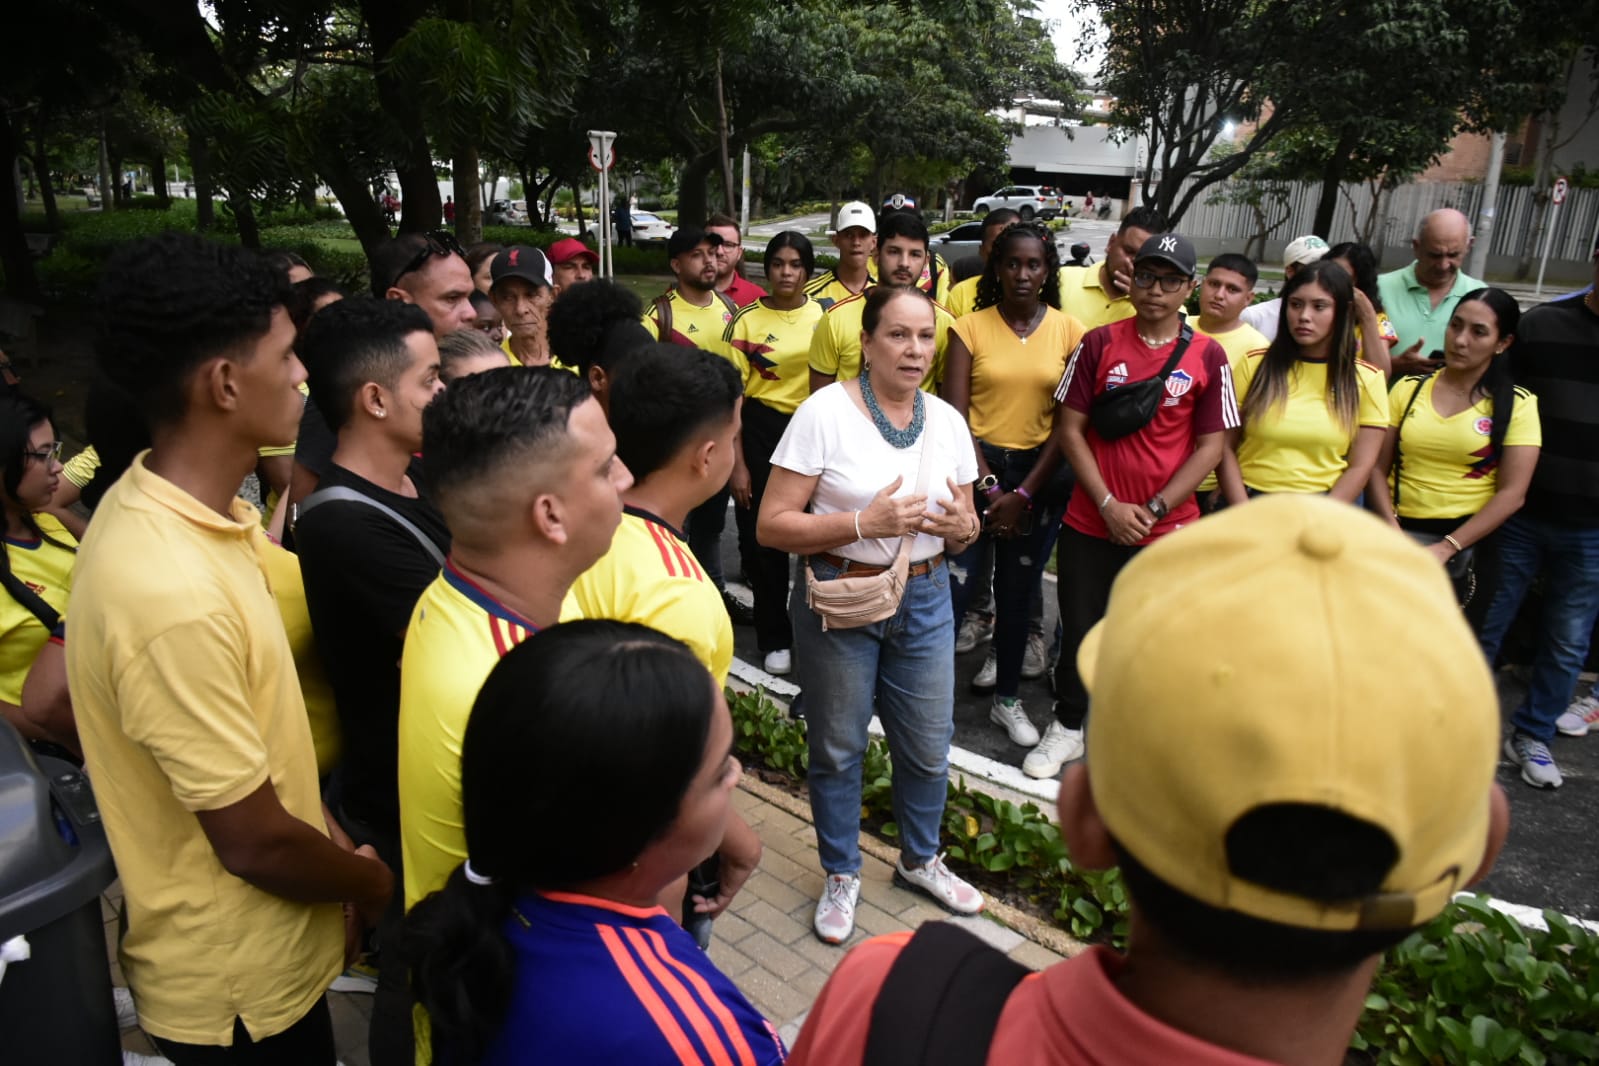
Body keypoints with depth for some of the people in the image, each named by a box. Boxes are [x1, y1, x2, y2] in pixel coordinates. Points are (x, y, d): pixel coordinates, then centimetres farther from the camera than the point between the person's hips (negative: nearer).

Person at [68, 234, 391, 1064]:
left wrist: (335, 844, 4)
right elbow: (254, 840, -24)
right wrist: (374, 884, -7)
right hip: (236, 985, -8)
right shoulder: (171, 593, -33)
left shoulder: (186, 511, -4)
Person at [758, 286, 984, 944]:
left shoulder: (947, 420, 2)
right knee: (837, 748, 11)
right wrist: (864, 523, -24)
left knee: (929, 746, 13)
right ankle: (841, 875, 35)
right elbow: (771, 526, -15)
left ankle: (919, 859, 41)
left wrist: (961, 526, -12)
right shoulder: (825, 413, -13)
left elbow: (963, 531, 13)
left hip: (925, 599, 4)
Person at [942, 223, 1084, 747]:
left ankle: (1007, 698, 28)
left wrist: (1023, 495, -7)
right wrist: (990, 488, -10)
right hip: (976, 467, -1)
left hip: (1039, 473, 1)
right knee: (951, 585, -8)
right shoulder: (970, 328, -2)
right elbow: (956, 417, -5)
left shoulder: (1069, 332, 0)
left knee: (1017, 592, 11)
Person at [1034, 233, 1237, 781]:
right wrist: (1109, 505, -10)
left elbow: (1210, 445, -1)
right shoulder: (1100, 343, 0)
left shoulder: (1208, 356, -1)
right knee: (1079, 631, 9)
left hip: (1168, 531, 0)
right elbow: (1069, 429, -2)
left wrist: (1155, 509, -10)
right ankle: (1067, 729, 30)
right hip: (1091, 524, 0)